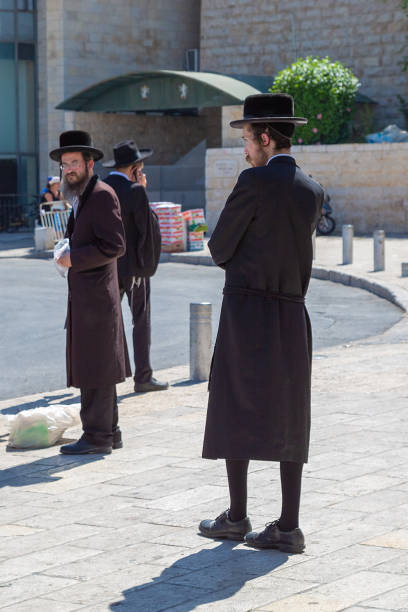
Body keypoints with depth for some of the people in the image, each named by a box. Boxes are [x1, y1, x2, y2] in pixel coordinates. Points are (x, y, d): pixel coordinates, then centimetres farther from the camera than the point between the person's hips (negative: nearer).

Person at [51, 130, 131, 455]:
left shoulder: (102, 195, -12)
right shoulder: (80, 197, 18)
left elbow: (115, 246, -19)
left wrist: (74, 258, -17)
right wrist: (68, 252, 9)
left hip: (96, 295, -10)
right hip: (82, 294, 10)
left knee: (95, 368, -7)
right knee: (95, 368, 13)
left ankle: (97, 435, -3)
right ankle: (109, 431, 19)